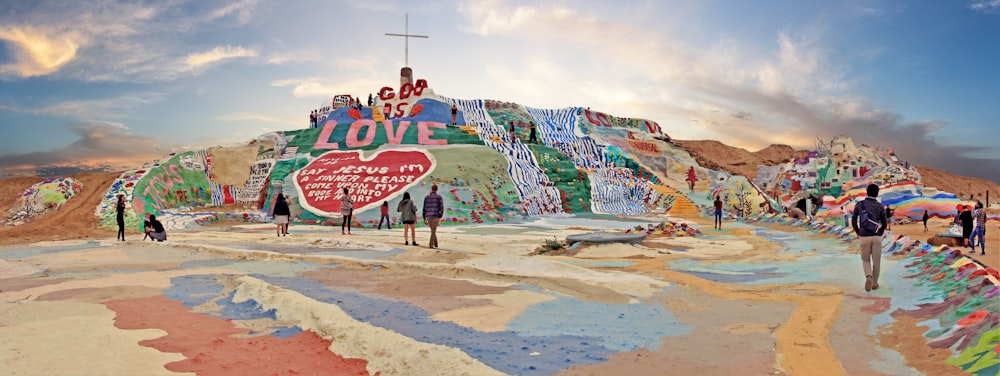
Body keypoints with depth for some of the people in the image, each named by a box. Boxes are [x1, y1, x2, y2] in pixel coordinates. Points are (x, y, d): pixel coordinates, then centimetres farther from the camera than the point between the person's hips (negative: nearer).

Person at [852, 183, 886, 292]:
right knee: (876, 261, 16)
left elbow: (853, 221, 3)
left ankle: (868, 277, -16)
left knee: (866, 261, 12)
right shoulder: (880, 206, -2)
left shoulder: (859, 204, 0)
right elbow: (884, 224, 2)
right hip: (876, 237, 0)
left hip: (864, 237, 0)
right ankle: (874, 283, 22)